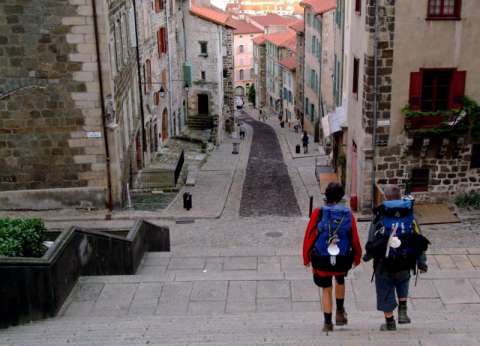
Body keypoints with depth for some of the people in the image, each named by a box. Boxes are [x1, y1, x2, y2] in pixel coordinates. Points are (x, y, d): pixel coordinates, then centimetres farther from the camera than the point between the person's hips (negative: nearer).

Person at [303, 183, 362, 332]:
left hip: (321, 260, -1)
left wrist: (306, 258, 4)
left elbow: (309, 236, -9)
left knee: (326, 289, 16)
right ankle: (340, 312, 35)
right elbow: (355, 239, -1)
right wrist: (357, 257, 17)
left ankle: (328, 323, 19)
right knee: (340, 280, 32)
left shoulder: (318, 213, -11)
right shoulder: (348, 214, -6)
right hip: (343, 260, 2)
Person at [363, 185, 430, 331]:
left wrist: (367, 256, 10)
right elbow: (419, 240, -1)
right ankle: (402, 312, 20)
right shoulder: (409, 215, -3)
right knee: (403, 282, 31)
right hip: (404, 263, 3)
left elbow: (372, 241, -8)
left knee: (385, 291, 12)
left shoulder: (380, 217, -11)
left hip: (384, 263, -3)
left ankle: (389, 323, 19)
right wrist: (421, 262, 6)